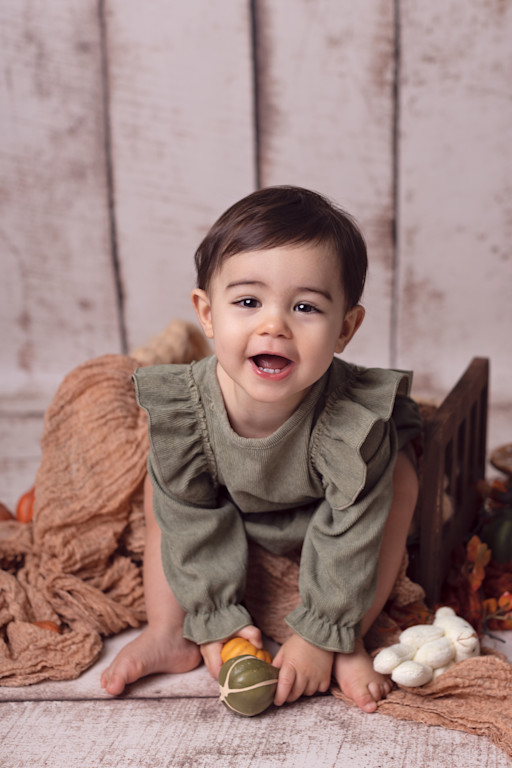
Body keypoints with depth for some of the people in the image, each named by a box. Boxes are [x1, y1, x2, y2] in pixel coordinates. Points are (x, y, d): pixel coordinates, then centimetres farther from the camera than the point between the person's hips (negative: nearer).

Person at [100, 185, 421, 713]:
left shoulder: (355, 419, -41)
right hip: (233, 514, 2)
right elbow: (192, 522, -21)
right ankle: (168, 633, 1)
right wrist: (217, 620, -18)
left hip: (323, 512, -2)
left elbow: (347, 537, -29)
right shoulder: (180, 406, -34)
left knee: (398, 479, -26)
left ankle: (350, 640, -13)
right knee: (161, 486, -14)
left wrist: (321, 636, -23)